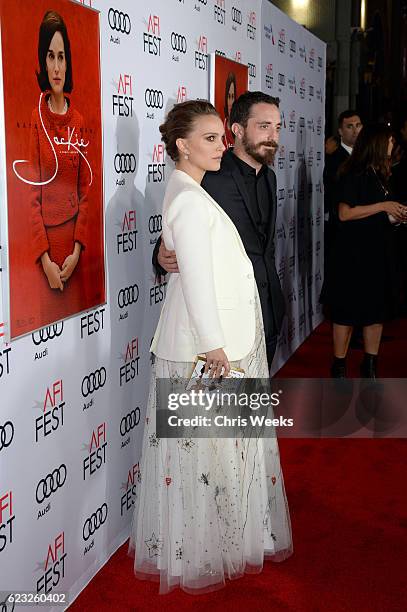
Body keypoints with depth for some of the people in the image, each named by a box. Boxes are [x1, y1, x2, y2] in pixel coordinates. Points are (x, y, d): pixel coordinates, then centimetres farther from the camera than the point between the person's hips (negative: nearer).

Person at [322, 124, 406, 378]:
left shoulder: (378, 175, 13)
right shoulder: (355, 175, -12)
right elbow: (345, 213, -21)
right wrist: (383, 206, -18)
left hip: (379, 252, 8)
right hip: (354, 253, -8)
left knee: (378, 309, 11)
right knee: (349, 311, 0)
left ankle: (371, 366, 21)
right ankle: (339, 366, 12)